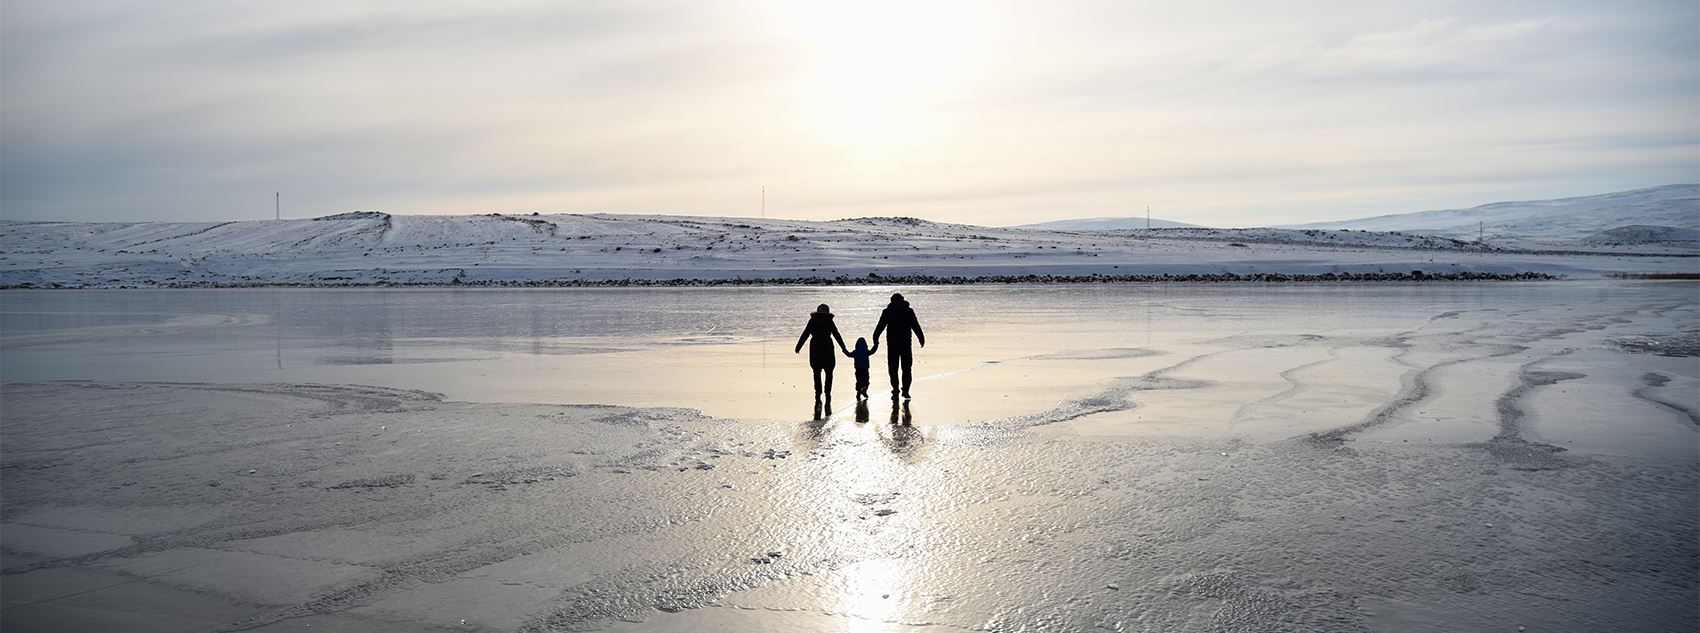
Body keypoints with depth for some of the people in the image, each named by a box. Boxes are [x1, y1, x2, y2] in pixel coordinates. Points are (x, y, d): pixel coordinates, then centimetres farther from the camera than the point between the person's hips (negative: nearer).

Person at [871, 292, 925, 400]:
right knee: (906, 369, 7)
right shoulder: (909, 311, 4)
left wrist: (875, 339, 9)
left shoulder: (887, 312, 2)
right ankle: (905, 391, 0)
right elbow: (916, 326, 2)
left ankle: (896, 391, 0)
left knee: (893, 369, 5)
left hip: (892, 344, 0)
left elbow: (880, 327, 2)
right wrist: (921, 339, 5)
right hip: (906, 344, 0)